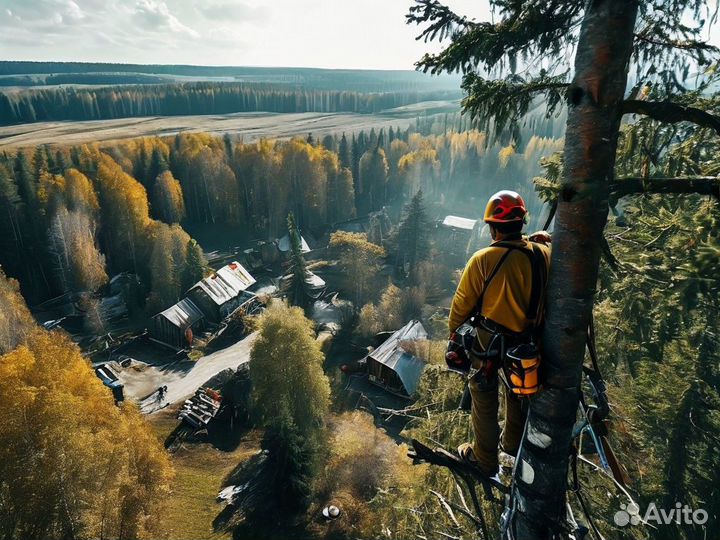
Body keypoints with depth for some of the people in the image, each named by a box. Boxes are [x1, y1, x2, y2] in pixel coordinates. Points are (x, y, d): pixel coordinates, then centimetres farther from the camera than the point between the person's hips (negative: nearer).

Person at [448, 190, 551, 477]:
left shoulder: (483, 259, -24)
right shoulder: (544, 254, -13)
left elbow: (462, 303, -15)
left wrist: (453, 331, 2)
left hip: (490, 341, -4)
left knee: (484, 398, 15)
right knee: (519, 391, 27)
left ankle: (485, 459, 31)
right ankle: (514, 445, 50)